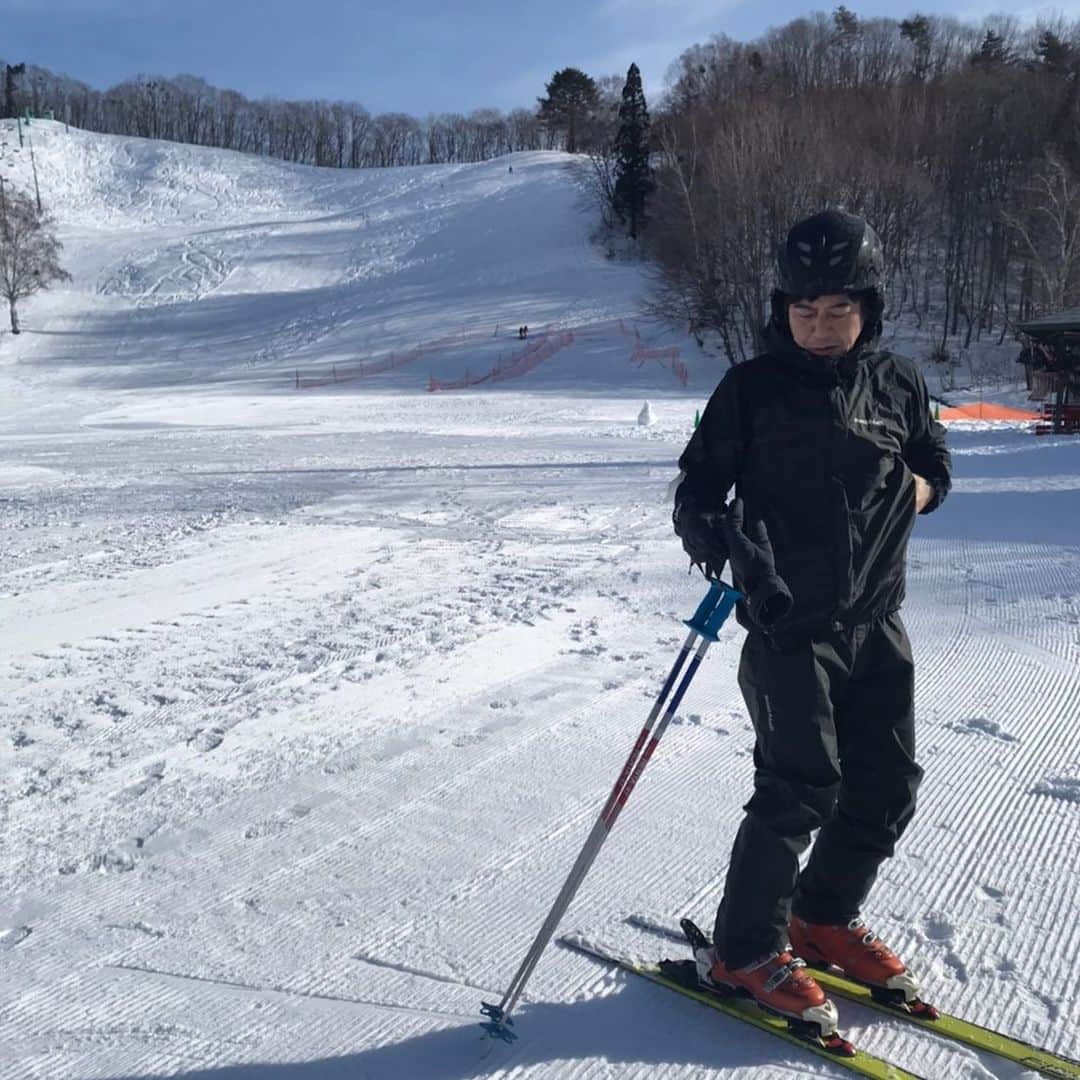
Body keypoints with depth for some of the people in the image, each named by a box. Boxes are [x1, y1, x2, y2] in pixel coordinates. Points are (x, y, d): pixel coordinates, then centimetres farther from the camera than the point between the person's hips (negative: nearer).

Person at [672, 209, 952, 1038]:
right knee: (801, 786, -9)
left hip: (877, 620, 5)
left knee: (888, 785, 9)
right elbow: (697, 487, -7)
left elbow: (935, 467, 19)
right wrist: (712, 527, -29)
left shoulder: (898, 384, 6)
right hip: (790, 621, -5)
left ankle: (825, 917, 33)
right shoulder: (753, 387, -5)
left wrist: (915, 491, -5)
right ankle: (744, 950, 11)